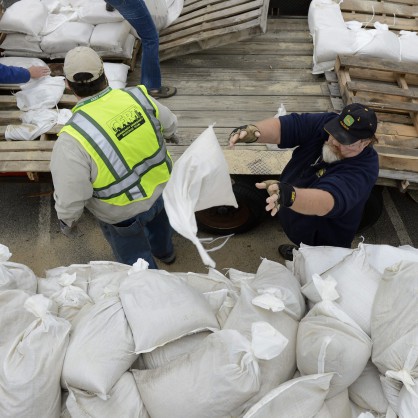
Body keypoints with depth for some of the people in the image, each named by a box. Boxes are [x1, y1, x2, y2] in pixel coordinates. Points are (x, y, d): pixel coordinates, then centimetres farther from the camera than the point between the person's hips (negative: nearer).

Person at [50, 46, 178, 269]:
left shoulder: (73, 138, -33)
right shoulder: (138, 96, -19)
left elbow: (71, 197, -27)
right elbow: (170, 126, -1)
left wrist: (66, 221, -5)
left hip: (123, 213, -5)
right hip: (162, 188, 6)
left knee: (136, 260, 25)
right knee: (157, 221, 39)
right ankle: (164, 250, 70)